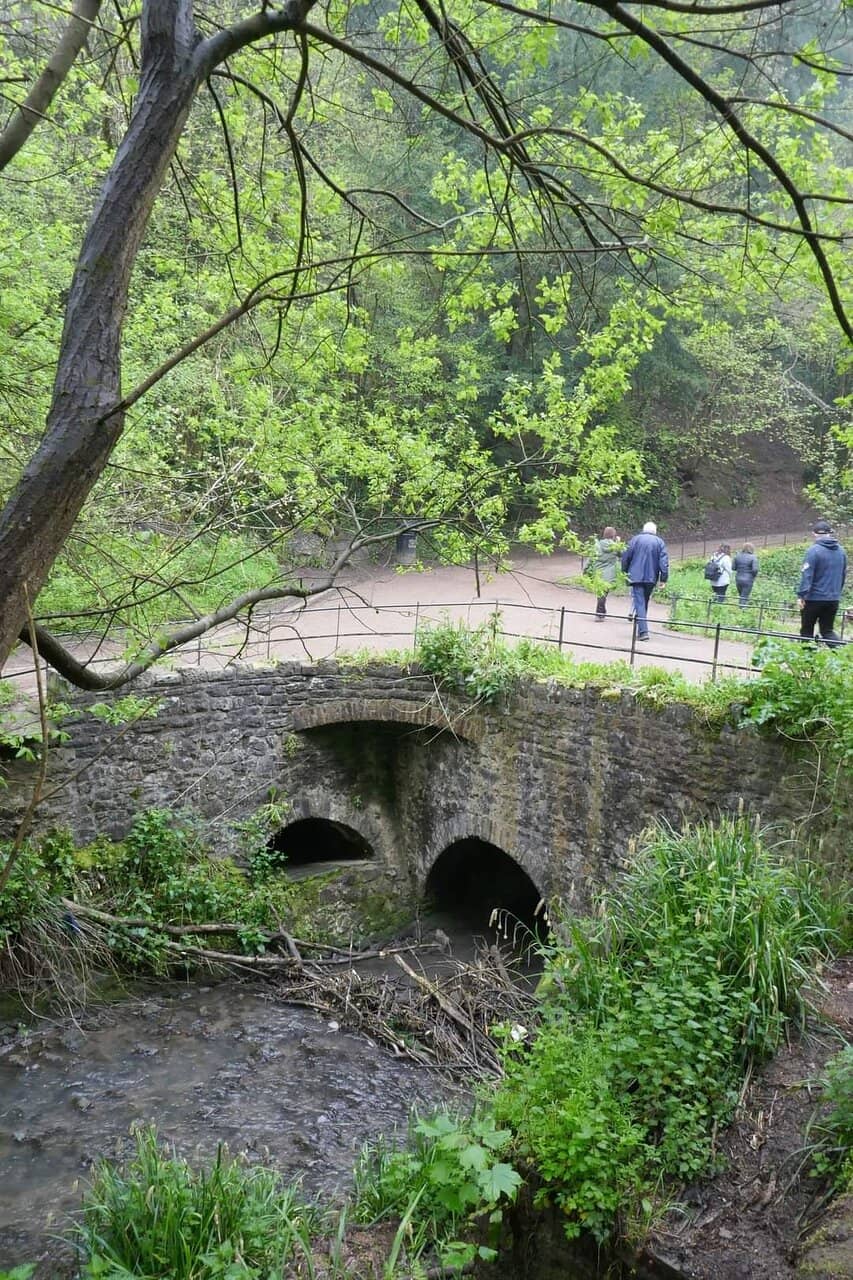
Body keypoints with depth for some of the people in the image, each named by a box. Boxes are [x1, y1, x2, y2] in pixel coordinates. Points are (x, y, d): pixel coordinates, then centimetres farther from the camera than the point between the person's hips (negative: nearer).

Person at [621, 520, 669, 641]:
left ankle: (643, 631, -17)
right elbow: (664, 561, -2)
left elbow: (625, 557, 2)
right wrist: (663, 578, -2)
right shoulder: (660, 542, 5)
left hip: (636, 576, -2)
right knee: (644, 601, 17)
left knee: (639, 602, -5)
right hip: (651, 578, 2)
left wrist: (625, 571, 14)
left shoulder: (635, 539, 2)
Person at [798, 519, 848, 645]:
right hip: (834, 599, 5)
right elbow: (843, 575, 15)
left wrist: (801, 595, -19)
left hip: (814, 598, -5)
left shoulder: (814, 550, -12)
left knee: (807, 631, 8)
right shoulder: (841, 551, 7)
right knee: (828, 630, 13)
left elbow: (807, 574, -18)